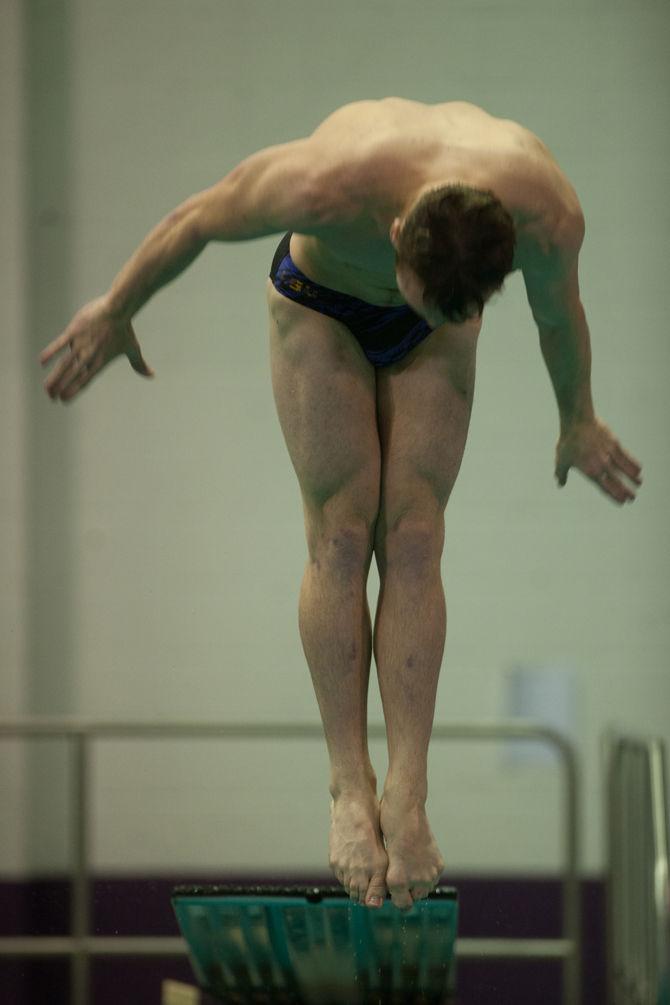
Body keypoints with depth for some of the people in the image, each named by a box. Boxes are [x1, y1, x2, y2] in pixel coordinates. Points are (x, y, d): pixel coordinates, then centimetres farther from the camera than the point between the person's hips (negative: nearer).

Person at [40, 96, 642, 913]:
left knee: (413, 541, -9)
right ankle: (350, 791, -9)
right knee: (340, 537, -11)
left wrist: (579, 423, 7)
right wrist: (114, 313, -6)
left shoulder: (548, 215, -37)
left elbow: (559, 314, -11)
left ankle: (407, 797, -12)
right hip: (320, 299, -1)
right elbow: (195, 219, -23)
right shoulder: (326, 186, -44)